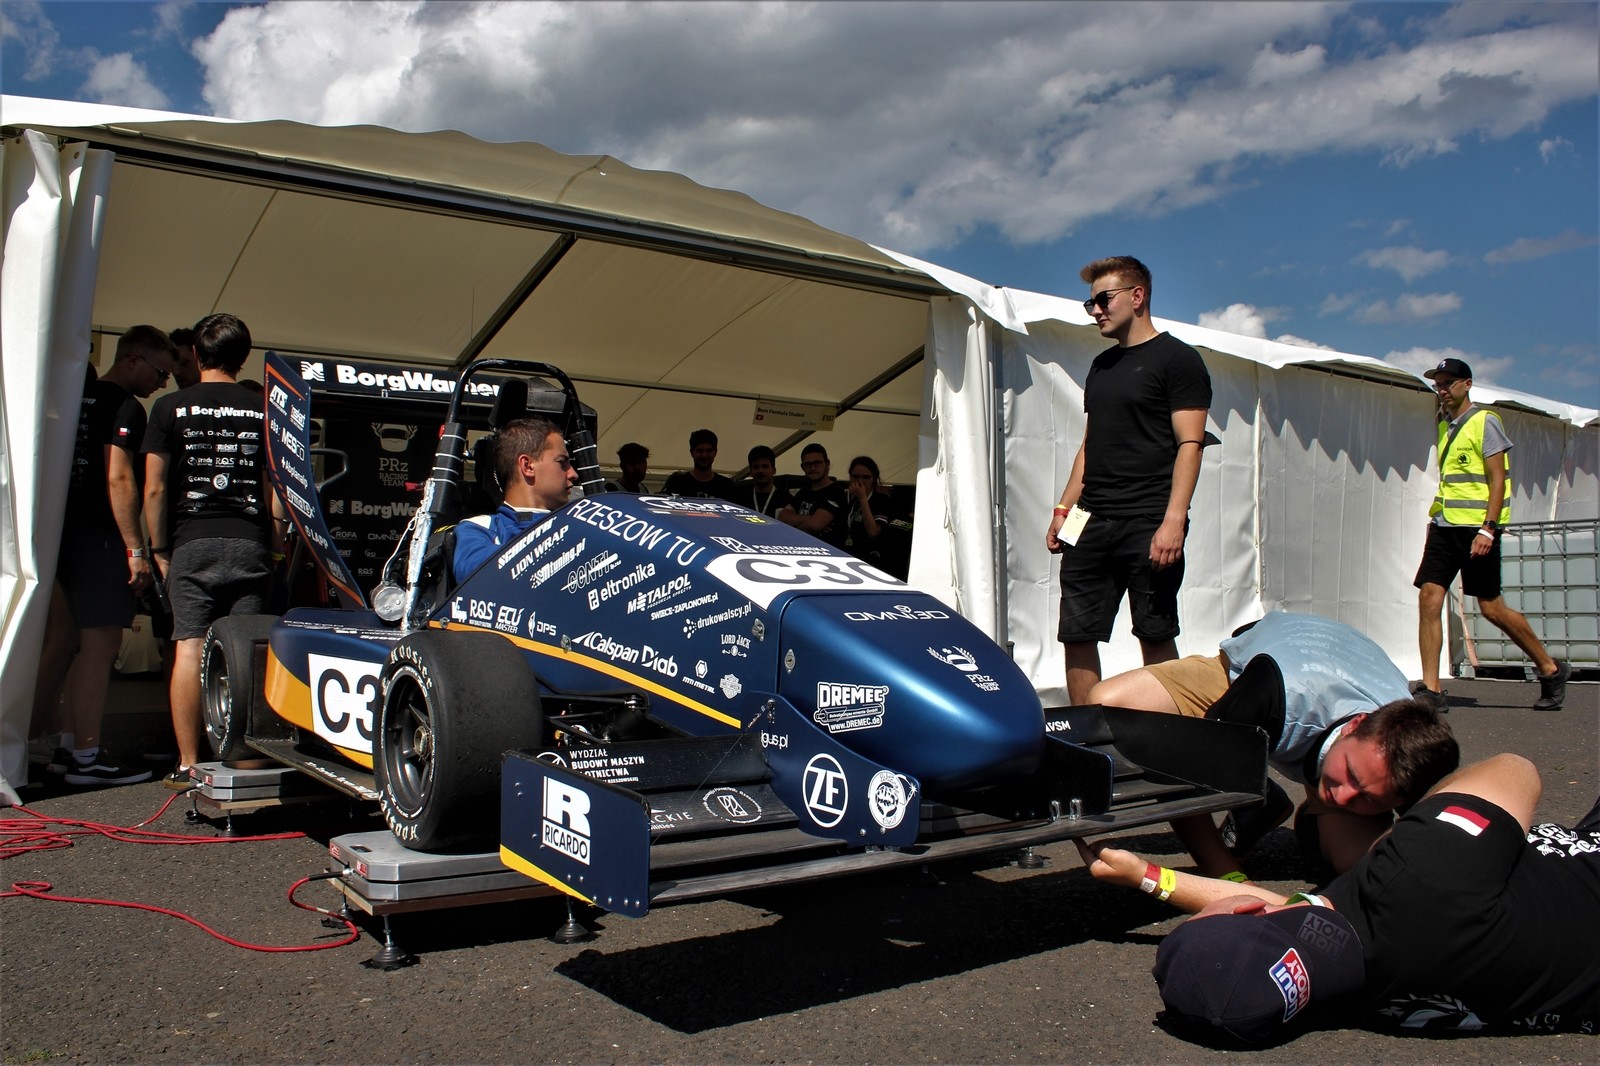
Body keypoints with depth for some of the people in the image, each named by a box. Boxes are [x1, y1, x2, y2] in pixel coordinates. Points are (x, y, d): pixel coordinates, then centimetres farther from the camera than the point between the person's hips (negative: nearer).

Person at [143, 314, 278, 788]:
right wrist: (276, 544, 13)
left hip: (192, 541, -1)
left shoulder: (171, 406, 4)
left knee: (190, 647, -2)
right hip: (249, 542, 1)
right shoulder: (264, 410, 6)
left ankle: (188, 764, -1)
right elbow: (275, 488, 4)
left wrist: (160, 549, 9)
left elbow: (155, 488, 0)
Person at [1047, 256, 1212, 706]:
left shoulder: (1177, 359, 0)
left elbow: (1189, 444, -9)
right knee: (1076, 635, 3)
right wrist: (1064, 508, 16)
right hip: (1091, 522, 7)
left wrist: (1173, 520, -19)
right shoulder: (1101, 365, 21)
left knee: (1156, 636, -1)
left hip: (1148, 524, -7)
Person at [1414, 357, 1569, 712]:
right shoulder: (1445, 425, 17)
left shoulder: (1484, 421, -5)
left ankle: (1551, 669, 21)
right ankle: (1431, 689, -5)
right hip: (1445, 524, 7)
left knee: (1491, 607, -1)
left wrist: (1488, 528, -18)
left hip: (1477, 526, -7)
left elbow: (1497, 479, -10)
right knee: (1429, 598, -7)